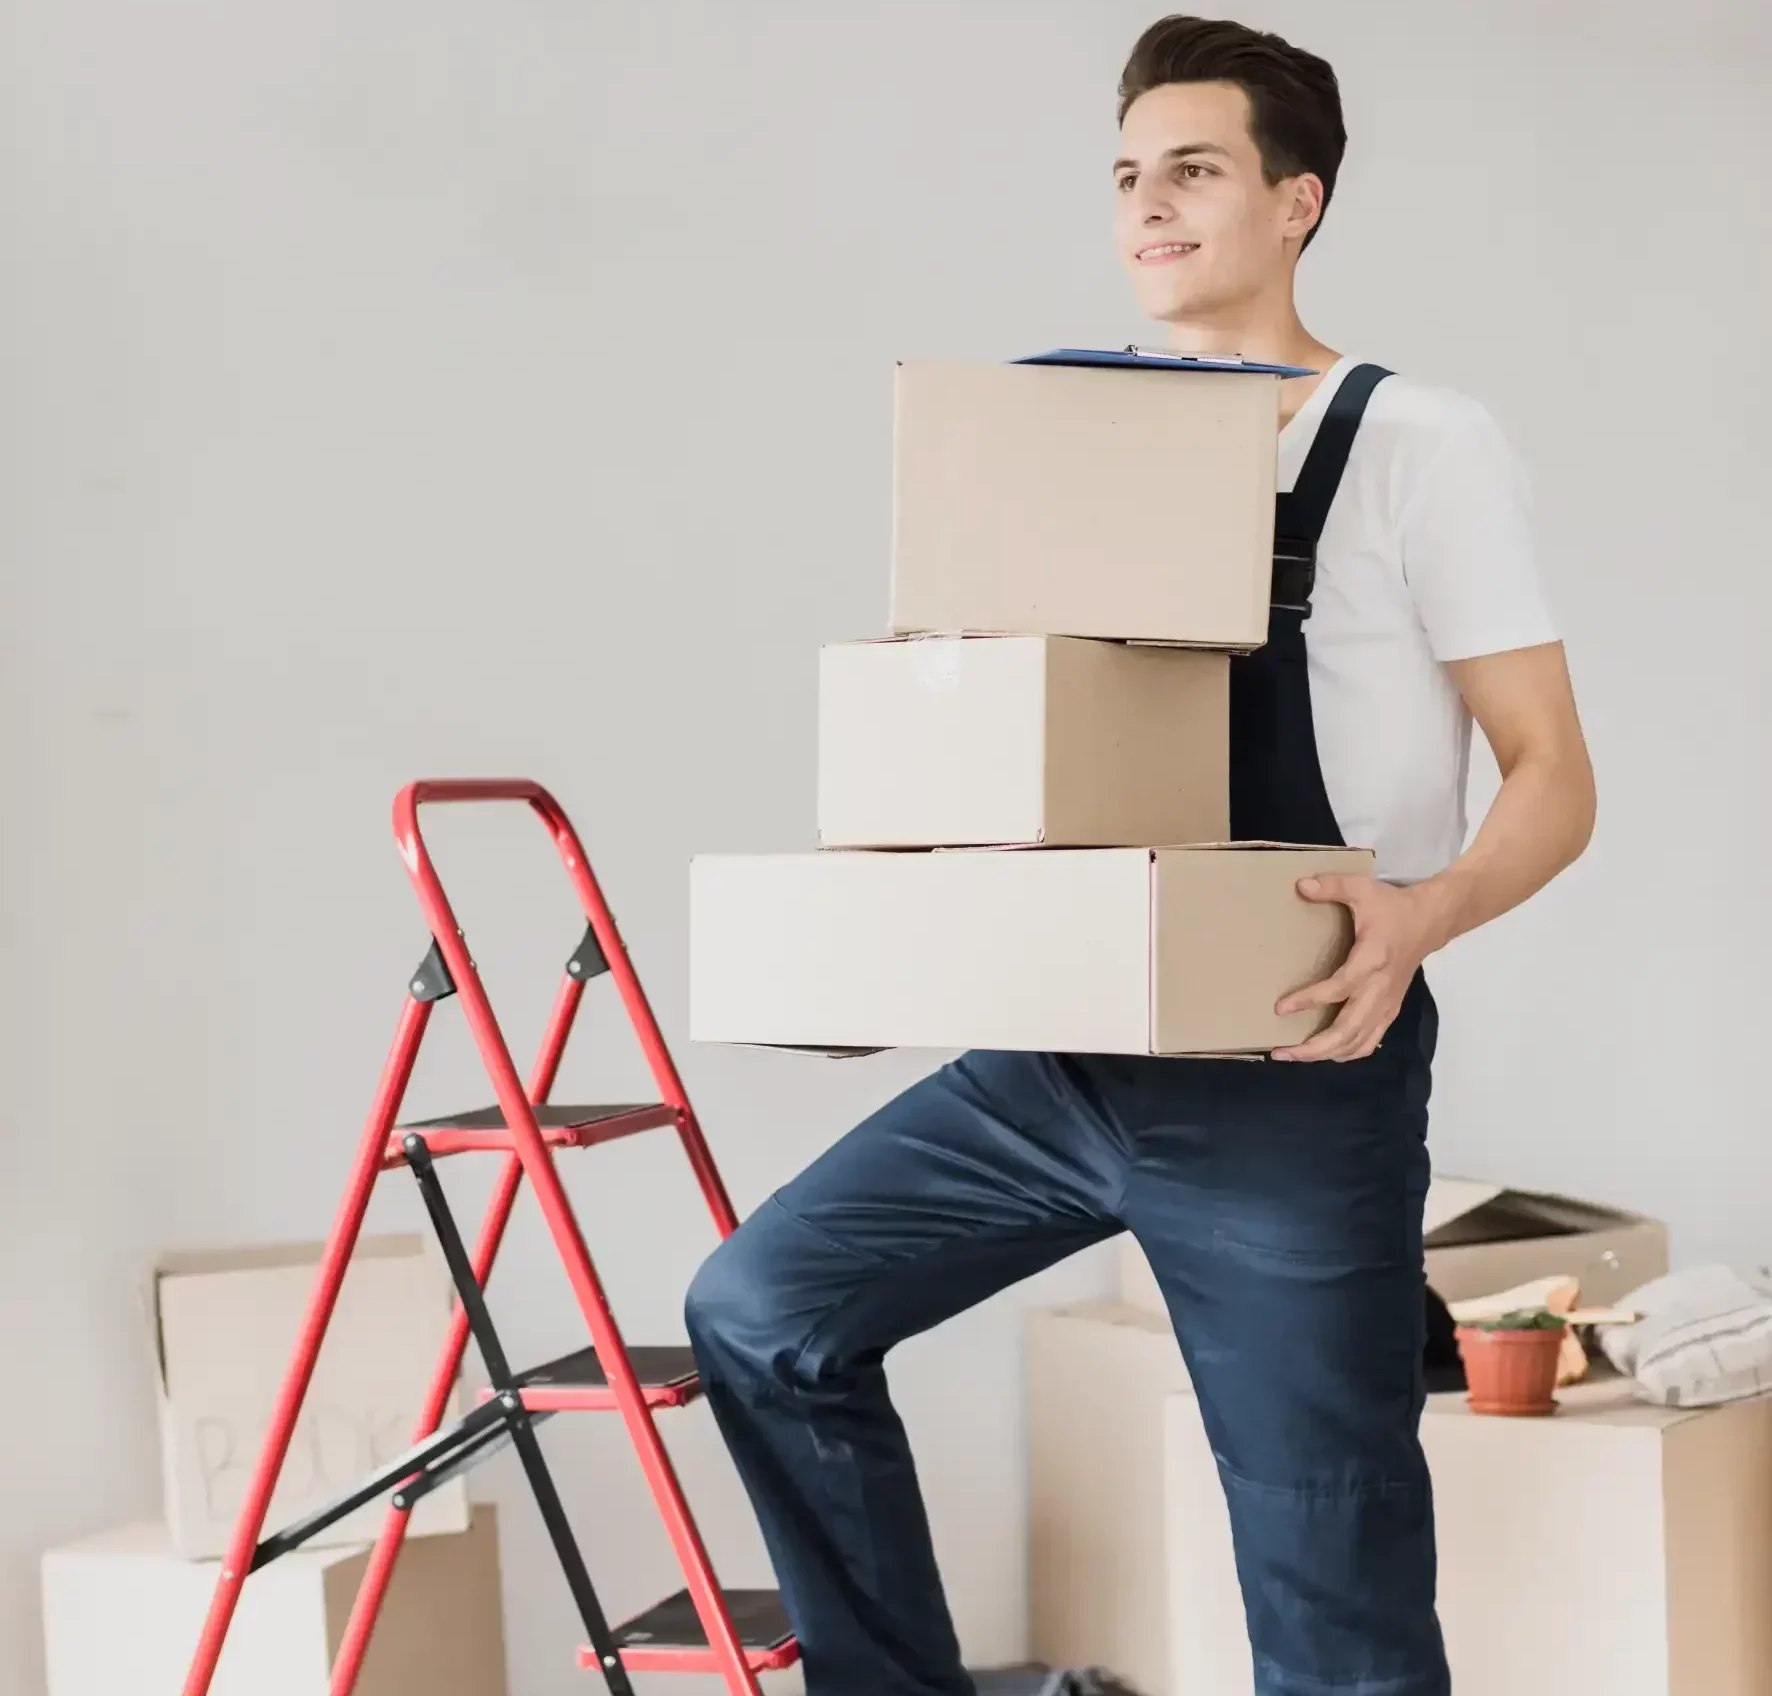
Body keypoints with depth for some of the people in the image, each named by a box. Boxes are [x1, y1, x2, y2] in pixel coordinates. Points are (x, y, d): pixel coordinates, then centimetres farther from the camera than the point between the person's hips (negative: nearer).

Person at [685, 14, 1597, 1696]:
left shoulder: (1420, 447, -3)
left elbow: (1552, 775, -6)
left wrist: (1422, 913, -26)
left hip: (1290, 1075, -6)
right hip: (1056, 1048, 6)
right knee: (762, 1310, 1)